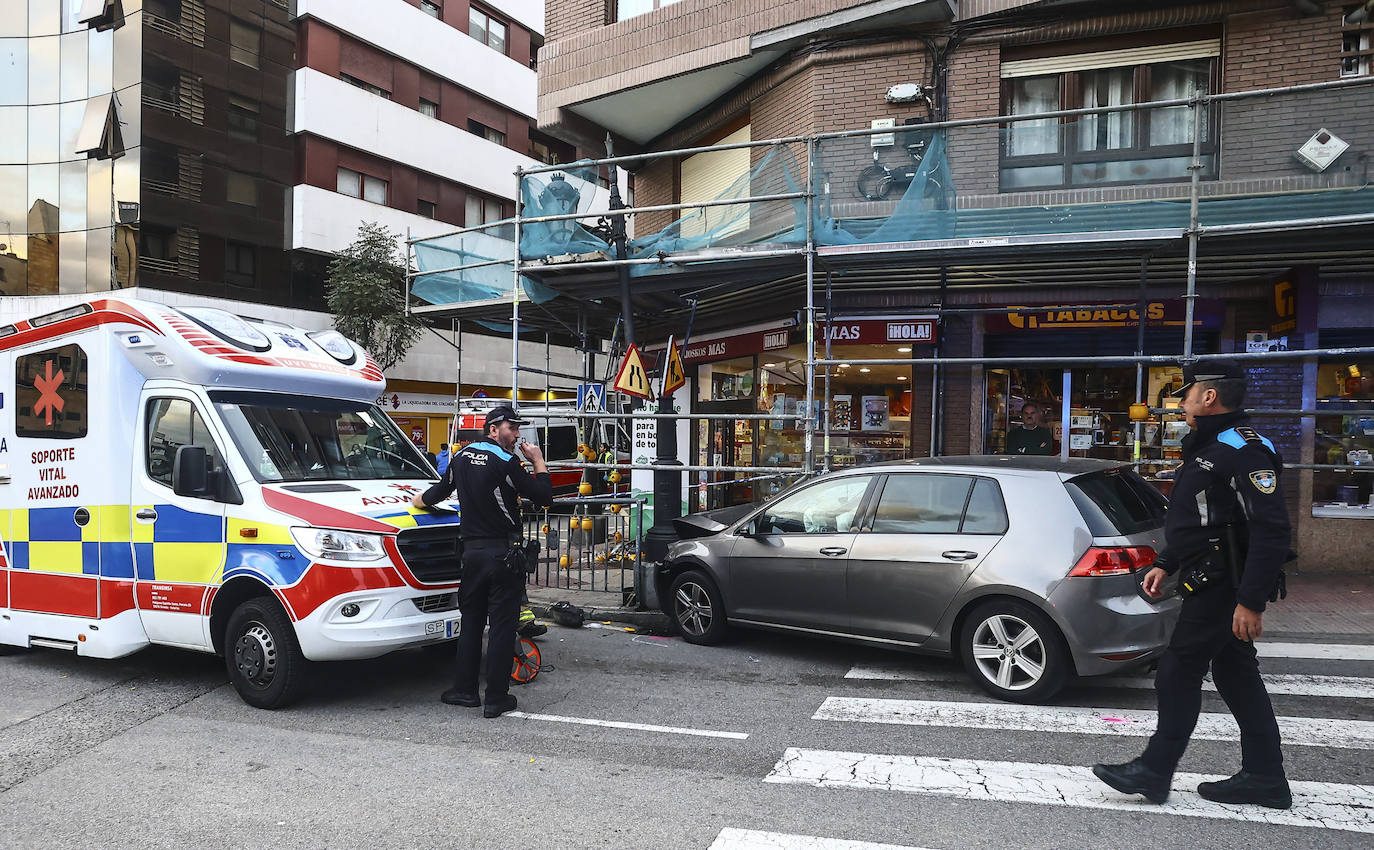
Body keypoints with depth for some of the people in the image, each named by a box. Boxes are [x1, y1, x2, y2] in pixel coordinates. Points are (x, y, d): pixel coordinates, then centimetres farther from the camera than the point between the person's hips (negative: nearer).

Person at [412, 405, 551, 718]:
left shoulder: (463, 455, 8)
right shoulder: (506, 462, -13)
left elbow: (441, 490, 23)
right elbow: (544, 497, -13)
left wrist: (420, 500, 44)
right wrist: (539, 463, 1)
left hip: (472, 551, 6)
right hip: (503, 552, -6)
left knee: (471, 621, 17)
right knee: (502, 625, 0)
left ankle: (465, 689, 21)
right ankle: (496, 699, 4)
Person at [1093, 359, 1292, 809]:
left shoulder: (1244, 450, -18)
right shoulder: (1207, 447, 17)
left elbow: (1272, 530, -25)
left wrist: (1251, 601, -27)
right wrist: (1164, 565, 19)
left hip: (1223, 587, -11)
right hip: (1214, 585, 11)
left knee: (1178, 673, -4)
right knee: (1235, 675, 14)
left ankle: (1153, 772, 5)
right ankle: (1264, 778, 23)